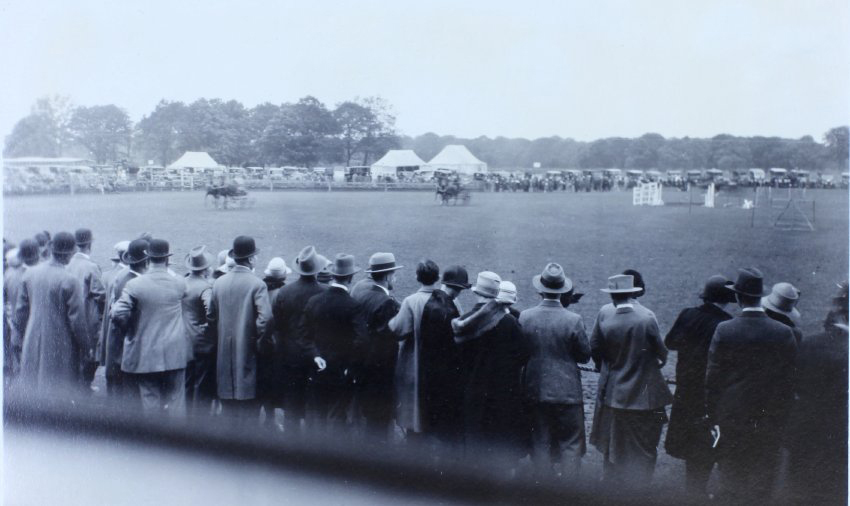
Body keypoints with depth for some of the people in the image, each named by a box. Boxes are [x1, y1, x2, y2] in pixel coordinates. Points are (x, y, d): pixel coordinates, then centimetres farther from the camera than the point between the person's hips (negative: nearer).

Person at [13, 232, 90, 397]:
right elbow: (77, 319, -14)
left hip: (32, 346, 6)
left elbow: (20, 311, 8)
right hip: (60, 348, -6)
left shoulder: (30, 273, 0)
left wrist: (24, 336, 20)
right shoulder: (69, 281, -17)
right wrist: (86, 345, -1)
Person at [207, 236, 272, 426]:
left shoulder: (219, 282, 2)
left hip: (225, 349, 5)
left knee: (228, 400, 13)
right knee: (248, 400, 3)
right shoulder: (257, 284, -13)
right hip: (247, 350, -5)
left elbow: (211, 316, 8)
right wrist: (257, 338, -7)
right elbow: (265, 318, -22)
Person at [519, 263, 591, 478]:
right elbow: (585, 355, -4)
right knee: (571, 444, 9)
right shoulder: (573, 320, -15)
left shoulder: (524, 317, -8)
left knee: (540, 443, 13)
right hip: (567, 390, -2)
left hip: (535, 390, 3)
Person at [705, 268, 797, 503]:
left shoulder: (724, 331, -10)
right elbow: (789, 380, -1)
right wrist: (781, 418, 10)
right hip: (770, 422, 1)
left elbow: (712, 378, -7)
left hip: (732, 418, -1)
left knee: (732, 482, 10)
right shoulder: (784, 333, -6)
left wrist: (713, 418, 3)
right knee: (763, 484, 11)